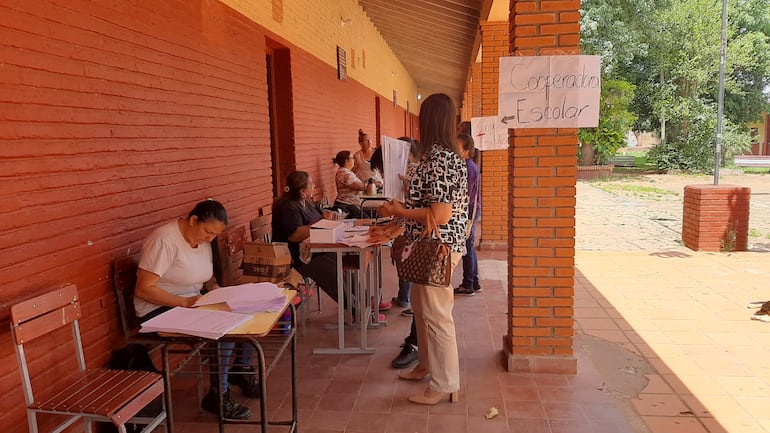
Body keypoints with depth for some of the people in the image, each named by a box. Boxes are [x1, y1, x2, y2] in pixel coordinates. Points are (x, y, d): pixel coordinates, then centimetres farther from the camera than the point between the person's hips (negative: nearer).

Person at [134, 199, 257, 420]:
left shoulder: (203, 239, 4)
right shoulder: (165, 240, -22)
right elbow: (143, 289, -23)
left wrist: (215, 289, -7)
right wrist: (184, 302, -30)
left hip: (194, 302, 8)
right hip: (161, 310, -8)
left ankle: (241, 369, 13)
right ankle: (218, 395, -11)